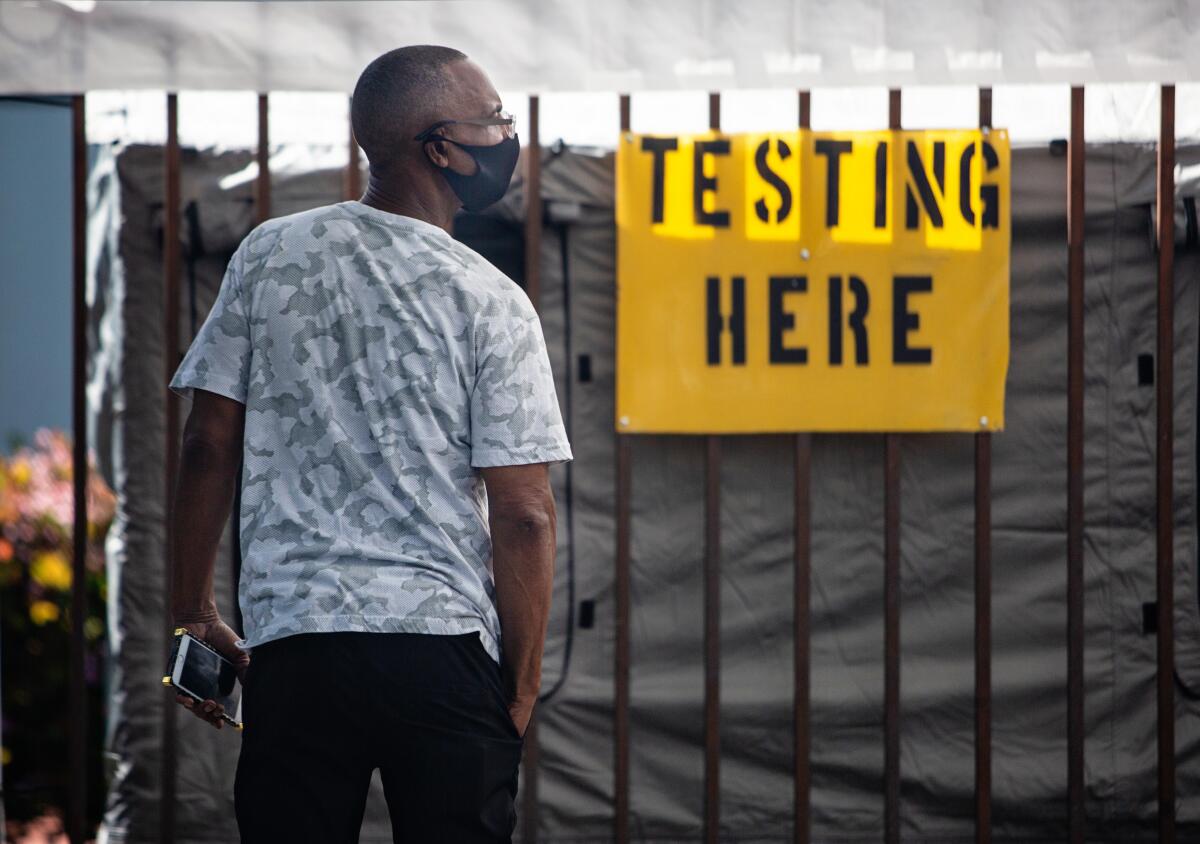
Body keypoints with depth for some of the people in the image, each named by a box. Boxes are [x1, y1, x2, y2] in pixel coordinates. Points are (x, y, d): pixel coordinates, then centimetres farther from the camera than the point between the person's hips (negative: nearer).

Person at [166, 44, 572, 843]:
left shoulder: (269, 256, 6)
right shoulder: (491, 302, -4)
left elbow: (209, 446, 6)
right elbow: (522, 516, -7)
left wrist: (194, 613, 15)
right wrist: (522, 689, 2)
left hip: (293, 642, 3)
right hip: (446, 650, -3)